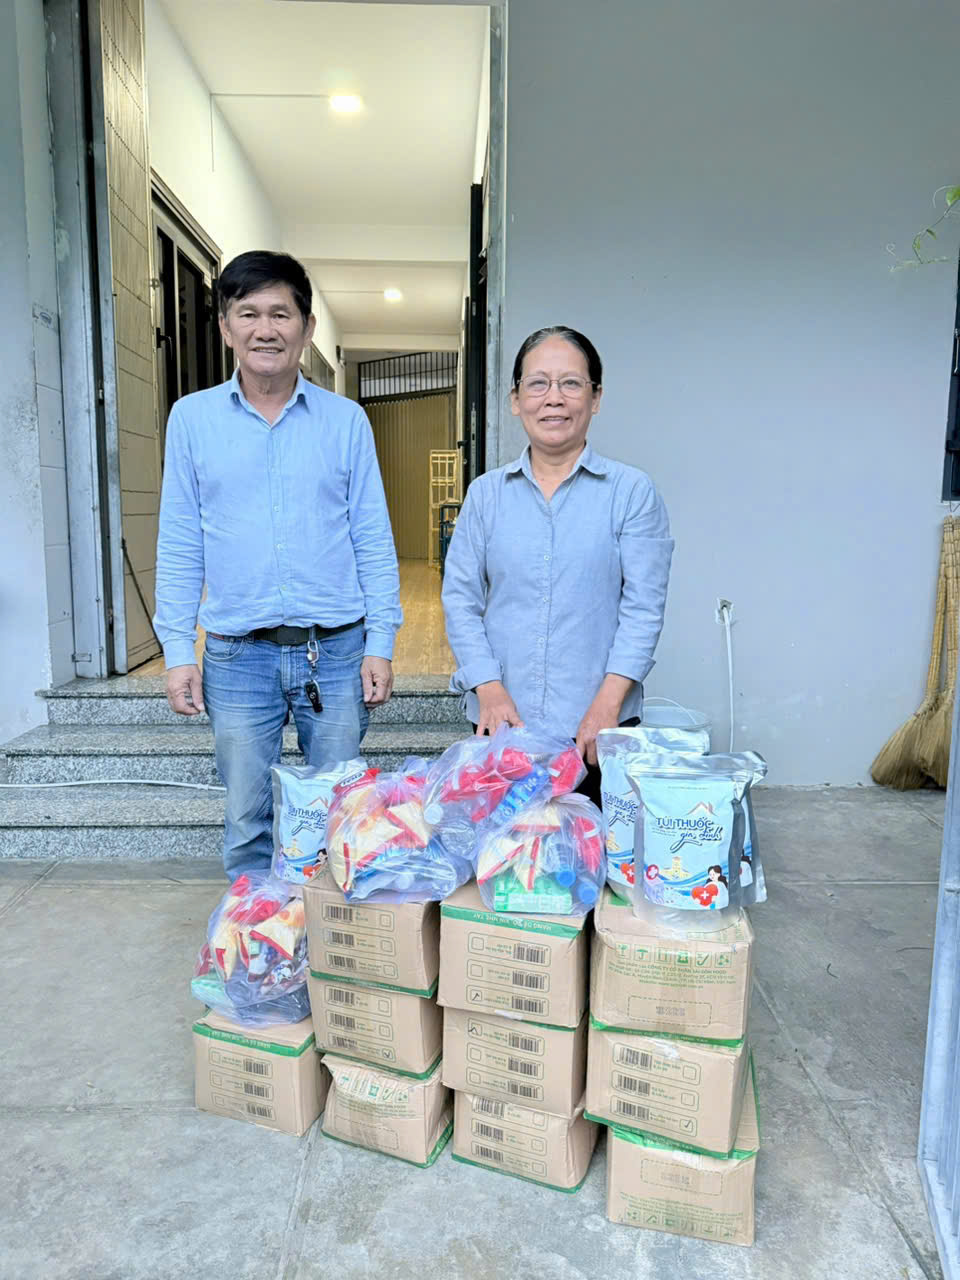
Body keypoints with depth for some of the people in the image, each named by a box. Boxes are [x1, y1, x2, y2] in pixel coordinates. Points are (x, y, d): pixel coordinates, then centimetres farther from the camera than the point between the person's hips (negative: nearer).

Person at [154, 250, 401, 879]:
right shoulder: (192, 417, 5)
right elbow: (179, 544, 5)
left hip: (338, 647, 0)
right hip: (238, 655, 0)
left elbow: (373, 538, 3)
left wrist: (380, 643, -3)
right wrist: (178, 651, 0)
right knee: (247, 822, 10)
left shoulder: (346, 419, 4)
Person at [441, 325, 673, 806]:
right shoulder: (486, 493, 8)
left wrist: (607, 702, -14)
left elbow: (643, 607, -5)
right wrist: (490, 691, -8)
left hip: (596, 728, -2)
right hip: (500, 720, 2)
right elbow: (460, 598, 4)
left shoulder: (632, 491, 0)